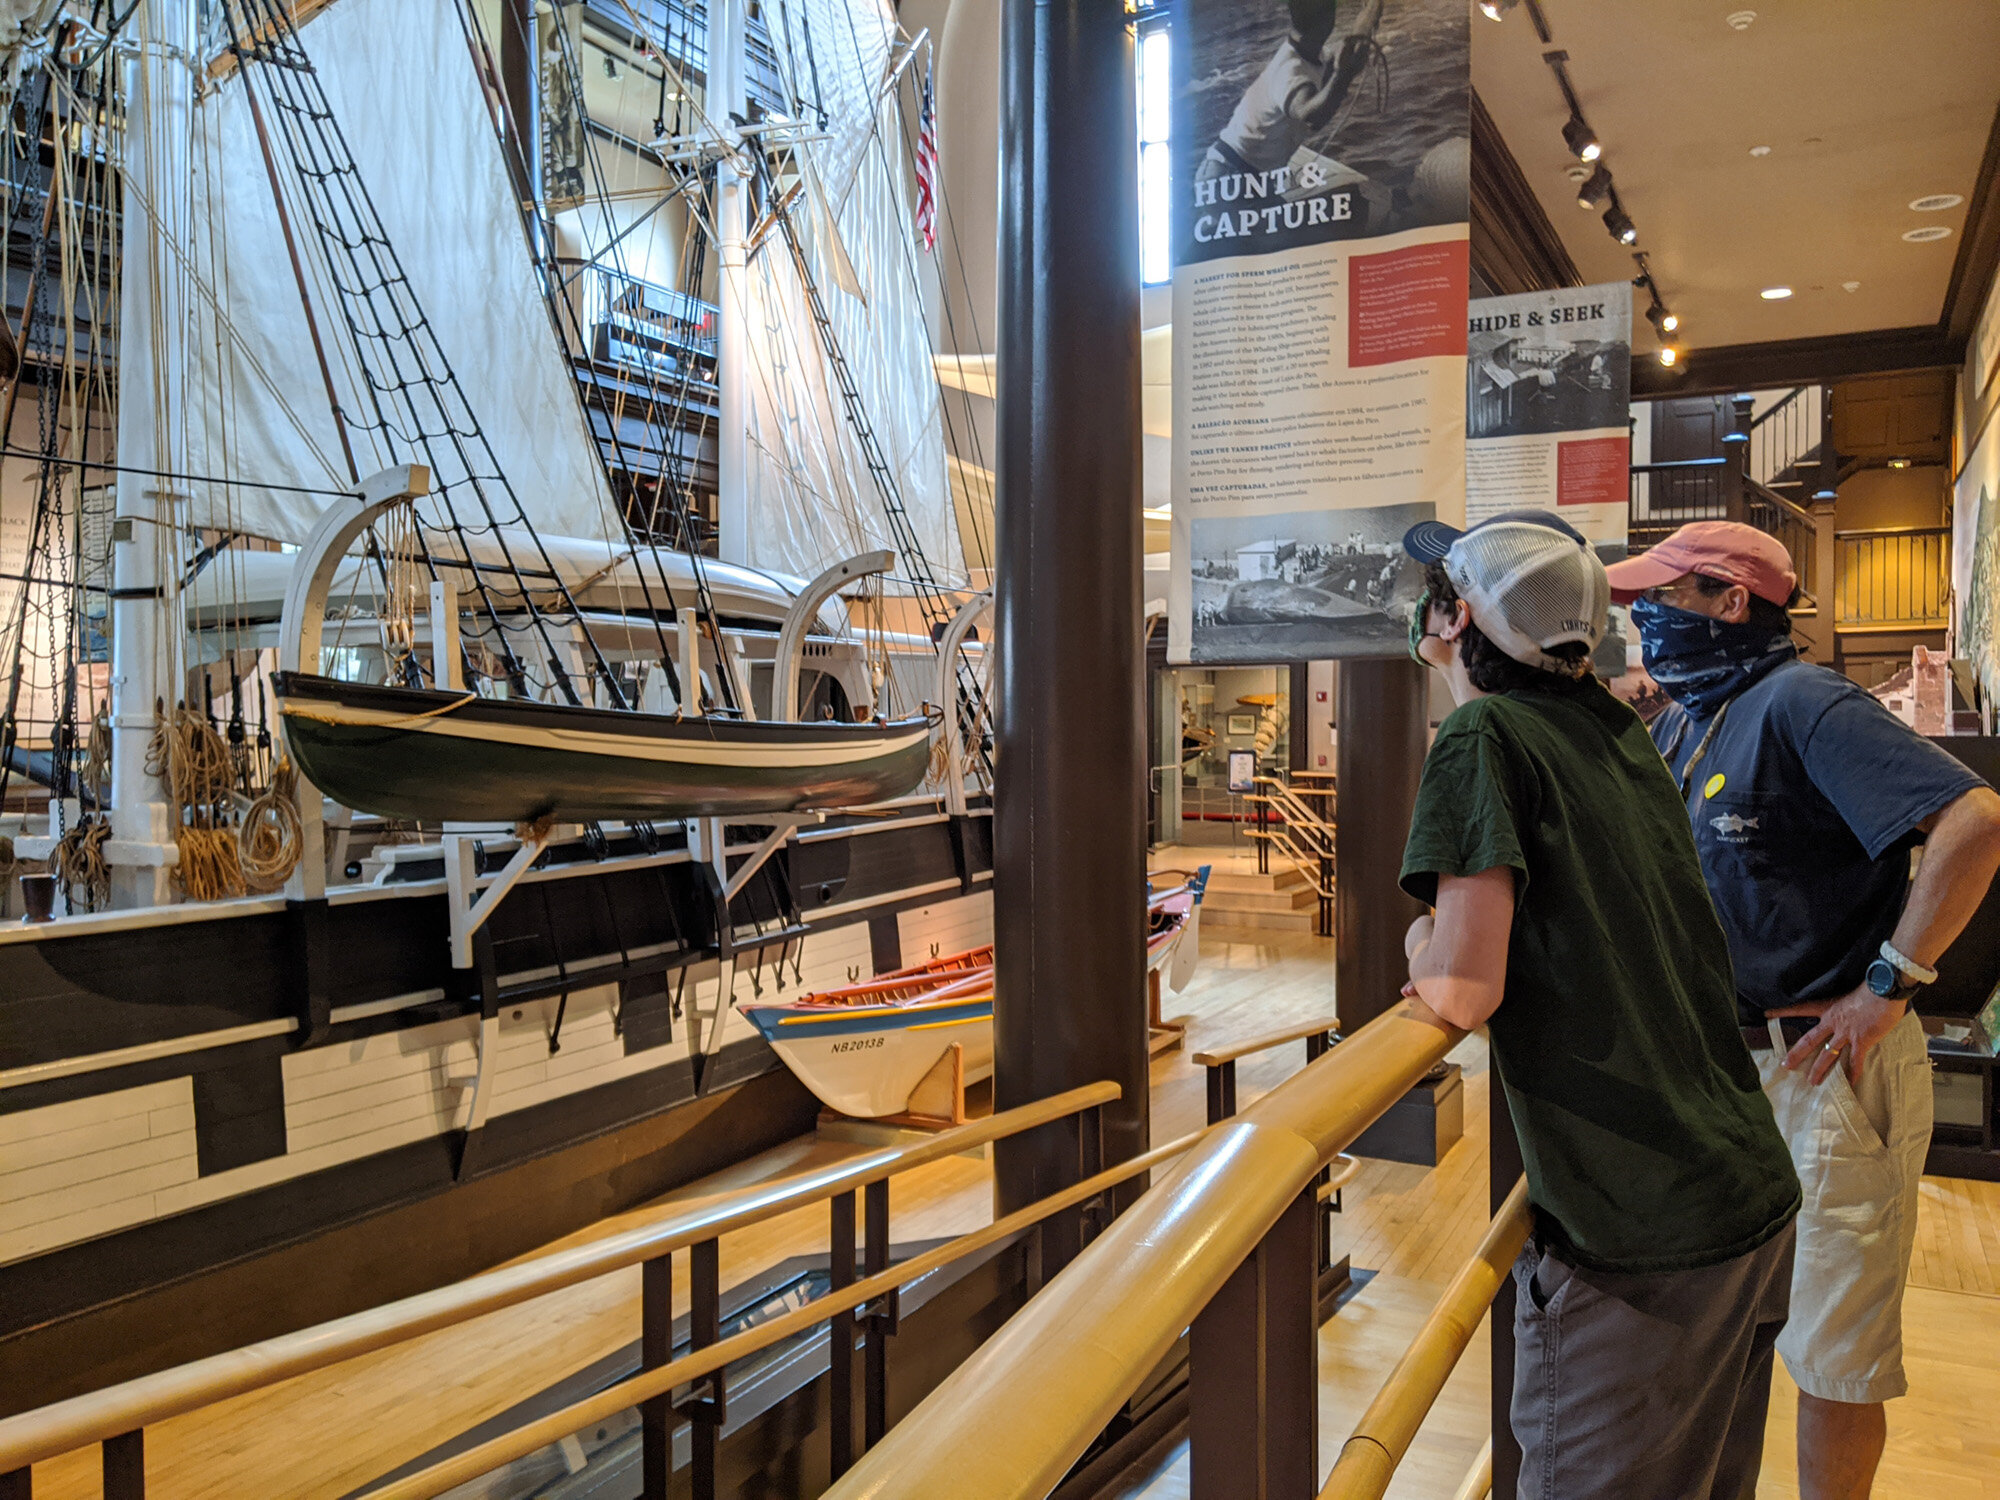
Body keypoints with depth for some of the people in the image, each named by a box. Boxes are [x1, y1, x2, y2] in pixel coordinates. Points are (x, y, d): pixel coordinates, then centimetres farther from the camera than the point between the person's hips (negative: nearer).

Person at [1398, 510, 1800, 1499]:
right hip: (1755, 1196, 8)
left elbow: (1464, 992, -21)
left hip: (1633, 1244, -8)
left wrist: (1420, 948, -1)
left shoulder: (1481, 736, -14)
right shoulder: (1614, 726, 8)